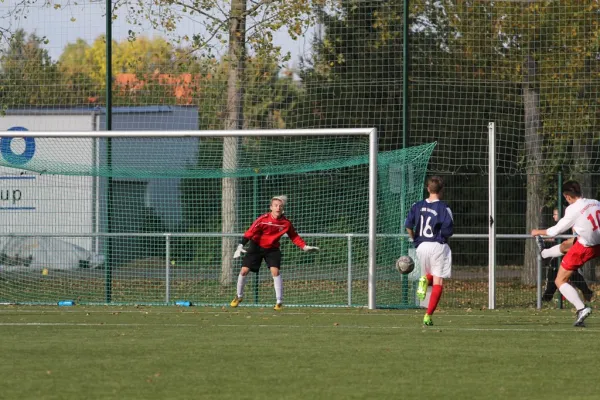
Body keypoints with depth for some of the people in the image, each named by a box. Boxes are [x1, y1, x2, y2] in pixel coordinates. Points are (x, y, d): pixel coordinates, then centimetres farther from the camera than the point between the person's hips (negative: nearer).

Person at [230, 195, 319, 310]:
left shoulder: (286, 223, -12)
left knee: (275, 271, -19)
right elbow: (250, 232, -20)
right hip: (256, 246, -1)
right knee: (244, 270, -5)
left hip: (272, 249, 1)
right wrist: (241, 246, -28)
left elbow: (294, 236, 2)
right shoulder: (263, 219, -21)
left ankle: (279, 301, -11)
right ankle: (239, 296, 20)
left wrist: (305, 247, -6)